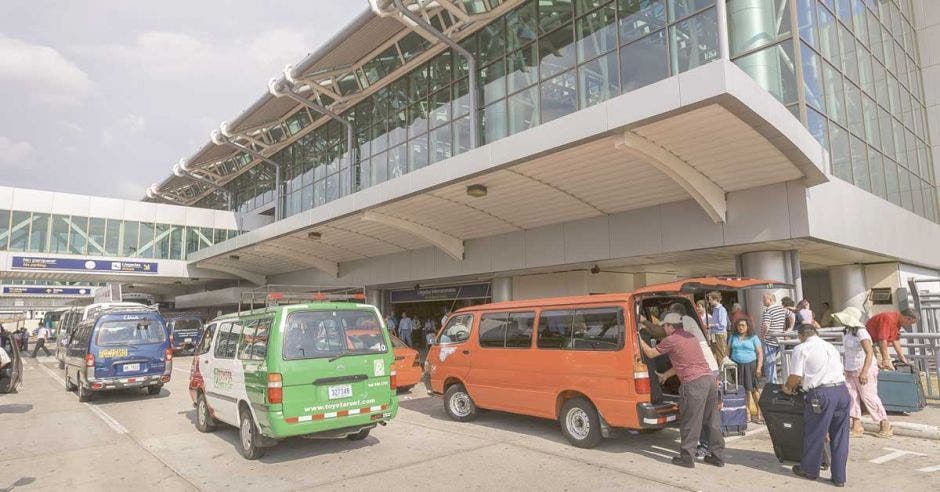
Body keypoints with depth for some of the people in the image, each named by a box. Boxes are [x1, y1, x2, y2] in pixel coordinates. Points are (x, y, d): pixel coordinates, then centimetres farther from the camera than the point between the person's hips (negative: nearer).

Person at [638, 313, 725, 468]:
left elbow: (650, 353, 5)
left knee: (690, 423, 1)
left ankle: (687, 458, 8)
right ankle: (718, 456, 21)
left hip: (693, 383, -8)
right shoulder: (690, 336, 20)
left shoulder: (671, 340, -4)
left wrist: (639, 339, 17)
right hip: (710, 379, 8)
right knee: (713, 421, 13)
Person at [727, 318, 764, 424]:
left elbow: (760, 353, 0)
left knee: (754, 389, -5)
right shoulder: (733, 337, 12)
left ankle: (759, 413, 3)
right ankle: (747, 412, 15)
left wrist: (759, 367, -8)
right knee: (742, 390, 4)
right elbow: (728, 351, 15)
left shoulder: (753, 337, 3)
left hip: (750, 365, -3)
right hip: (737, 366, 3)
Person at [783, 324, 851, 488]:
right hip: (842, 391, 6)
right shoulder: (830, 346, 20)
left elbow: (796, 376, -7)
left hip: (821, 394, -6)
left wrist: (788, 387, 14)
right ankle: (839, 477, 20)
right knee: (840, 437, 13)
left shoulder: (801, 349, -1)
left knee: (815, 433, 9)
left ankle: (809, 470, 25)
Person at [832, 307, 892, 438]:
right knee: (851, 397, 3)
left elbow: (869, 353, -28)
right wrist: (847, 369, 22)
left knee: (869, 397, 0)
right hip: (851, 371, 8)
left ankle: (885, 426, 17)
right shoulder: (846, 332, 7)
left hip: (865, 370, -8)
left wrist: (864, 372, -35)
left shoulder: (861, 332, -20)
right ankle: (857, 427, 9)